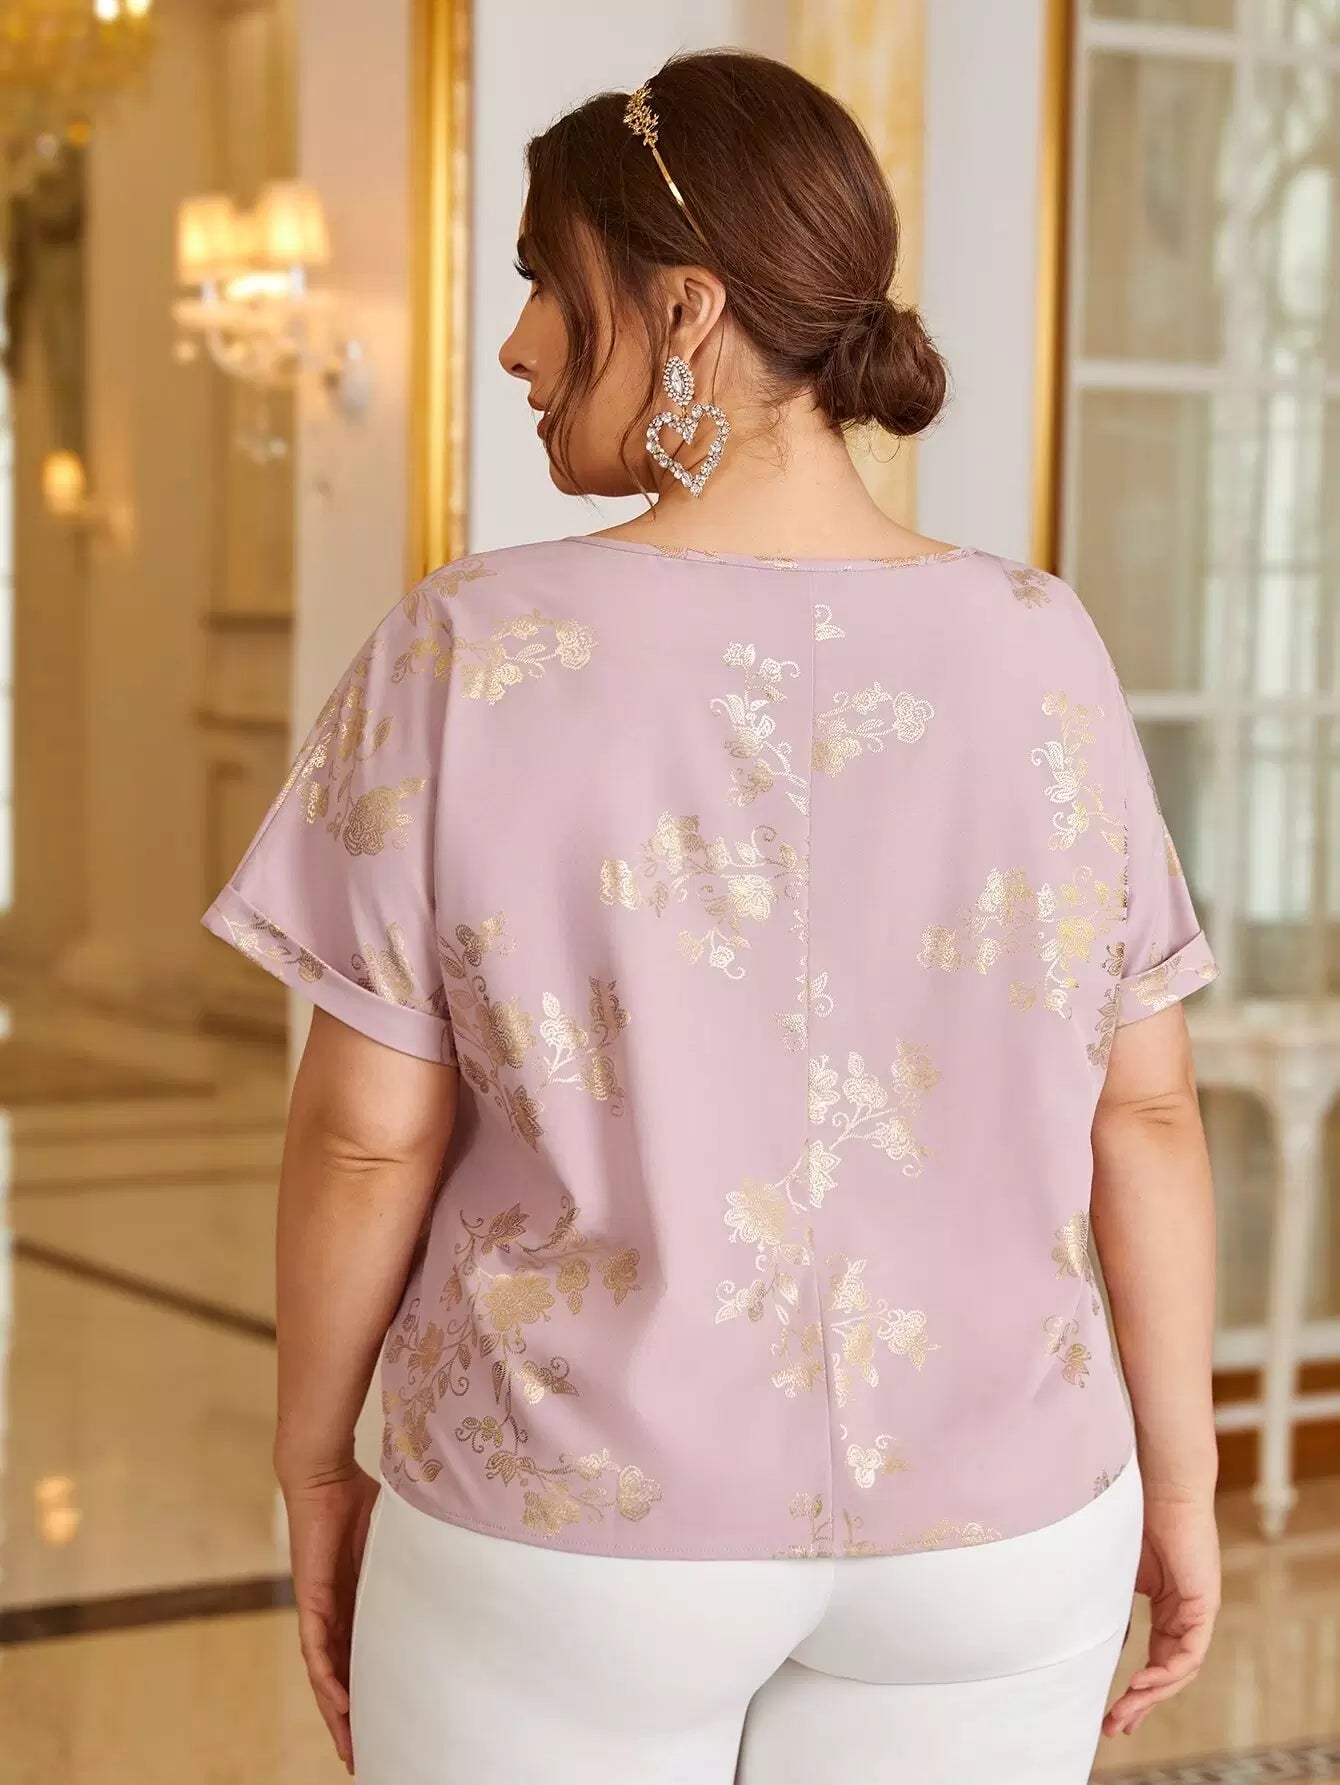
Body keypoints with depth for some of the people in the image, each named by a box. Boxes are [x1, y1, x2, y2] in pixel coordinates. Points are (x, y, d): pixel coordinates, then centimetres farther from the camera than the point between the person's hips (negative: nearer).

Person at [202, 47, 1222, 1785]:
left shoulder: (467, 658, -14)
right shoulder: (1038, 654, -7)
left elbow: (369, 1132, -10)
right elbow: (1146, 1111, -2)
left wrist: (315, 1465, 4)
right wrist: (1178, 1472, 9)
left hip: (569, 1528, -2)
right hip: (985, 1539, 2)